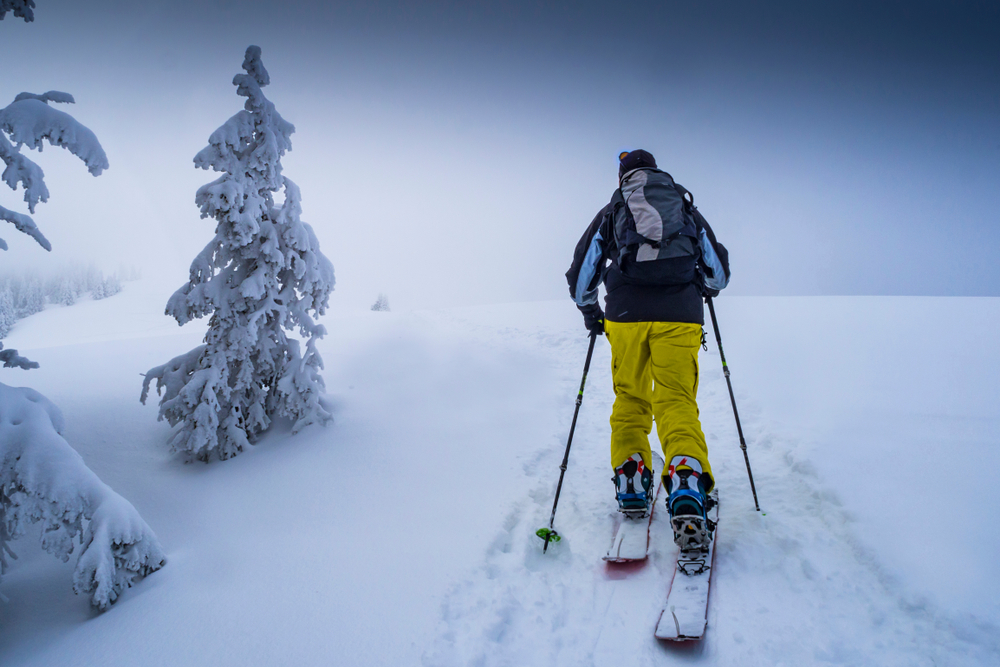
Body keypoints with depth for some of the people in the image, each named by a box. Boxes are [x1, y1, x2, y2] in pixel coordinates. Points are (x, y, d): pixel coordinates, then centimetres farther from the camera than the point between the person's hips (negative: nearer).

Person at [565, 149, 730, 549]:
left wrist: (589, 311, 31)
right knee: (677, 401, -3)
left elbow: (581, 274, 16)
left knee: (629, 399, 15)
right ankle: (687, 489, -23)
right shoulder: (687, 210, 21)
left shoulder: (611, 212, 18)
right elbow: (719, 270, 27)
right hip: (680, 316, 0)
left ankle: (631, 483, 11)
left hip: (625, 314, 0)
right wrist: (703, 288, 49)